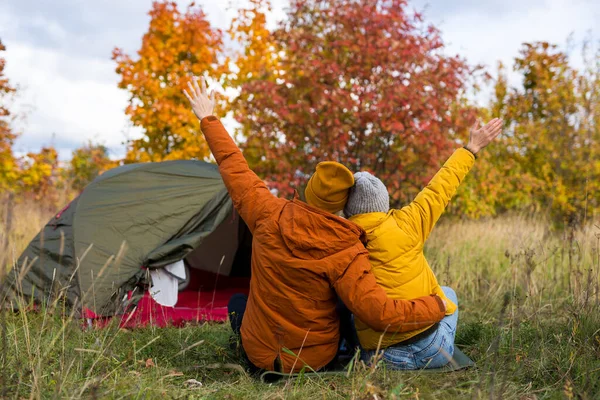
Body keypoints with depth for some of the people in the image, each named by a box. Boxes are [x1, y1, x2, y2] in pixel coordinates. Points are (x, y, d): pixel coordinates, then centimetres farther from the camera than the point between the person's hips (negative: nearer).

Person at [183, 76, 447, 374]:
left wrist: (208, 120, 10)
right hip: (316, 361, -1)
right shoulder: (345, 251, -24)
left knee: (237, 303, 33)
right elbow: (379, 313, -27)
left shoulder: (269, 216, -17)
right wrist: (437, 306, -13)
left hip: (259, 355, 1)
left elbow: (234, 168, -4)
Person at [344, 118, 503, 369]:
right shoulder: (404, 225, -12)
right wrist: (471, 149, 14)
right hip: (433, 352, -1)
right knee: (447, 292, 31)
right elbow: (439, 190, 1)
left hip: (381, 358, 1)